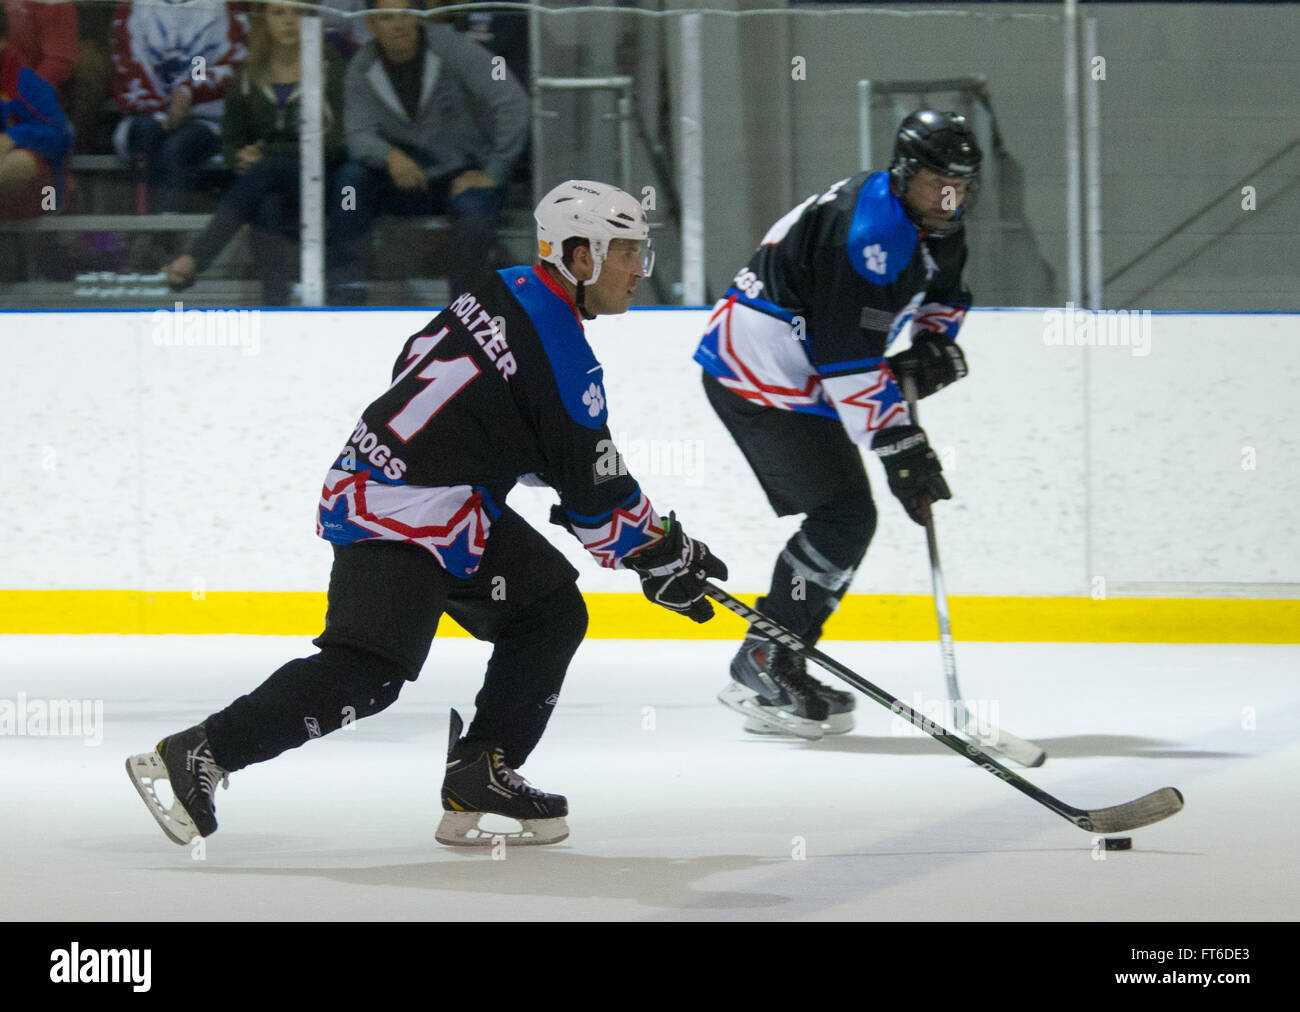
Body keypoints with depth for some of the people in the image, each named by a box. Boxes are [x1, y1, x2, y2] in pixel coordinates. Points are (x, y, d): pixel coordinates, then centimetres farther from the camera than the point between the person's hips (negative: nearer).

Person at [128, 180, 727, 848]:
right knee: (369, 669, -19)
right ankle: (196, 756, -17)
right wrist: (664, 556, 3)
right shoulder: (561, 358, -17)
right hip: (394, 516, -11)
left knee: (551, 612, 10)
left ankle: (478, 779, 7)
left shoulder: (504, 293, 10)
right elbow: (595, 498, -11)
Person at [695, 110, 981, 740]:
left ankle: (780, 669, 16)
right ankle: (762, 668, -11)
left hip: (794, 379, 10)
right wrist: (899, 448, -28)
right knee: (843, 516, -15)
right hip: (756, 375, -10)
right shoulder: (868, 228, -26)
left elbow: (943, 294, 27)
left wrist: (935, 344, 4)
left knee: (844, 521, 10)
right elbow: (848, 357, -29)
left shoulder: (935, 226, 6)